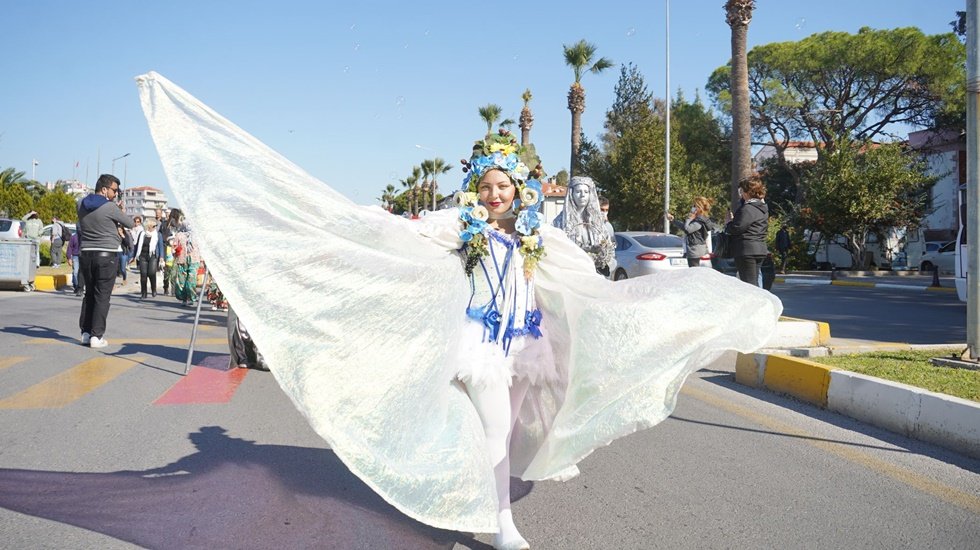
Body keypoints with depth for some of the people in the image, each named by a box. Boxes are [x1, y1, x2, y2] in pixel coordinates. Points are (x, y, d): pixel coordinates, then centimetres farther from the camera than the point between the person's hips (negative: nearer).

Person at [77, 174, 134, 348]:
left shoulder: (82, 205, 7)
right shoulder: (110, 207, -13)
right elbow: (129, 224, -4)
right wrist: (120, 216, 17)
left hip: (85, 254, 6)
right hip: (107, 255, -6)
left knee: (89, 294, 15)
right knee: (102, 296, -3)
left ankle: (85, 333, 14)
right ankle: (96, 336, -5)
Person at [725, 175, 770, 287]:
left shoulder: (748, 209, -17)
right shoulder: (763, 207, 15)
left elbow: (736, 228, -20)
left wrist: (729, 222, 3)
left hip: (747, 251, -10)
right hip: (759, 249, 10)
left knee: (749, 283, -7)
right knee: (755, 283, 16)